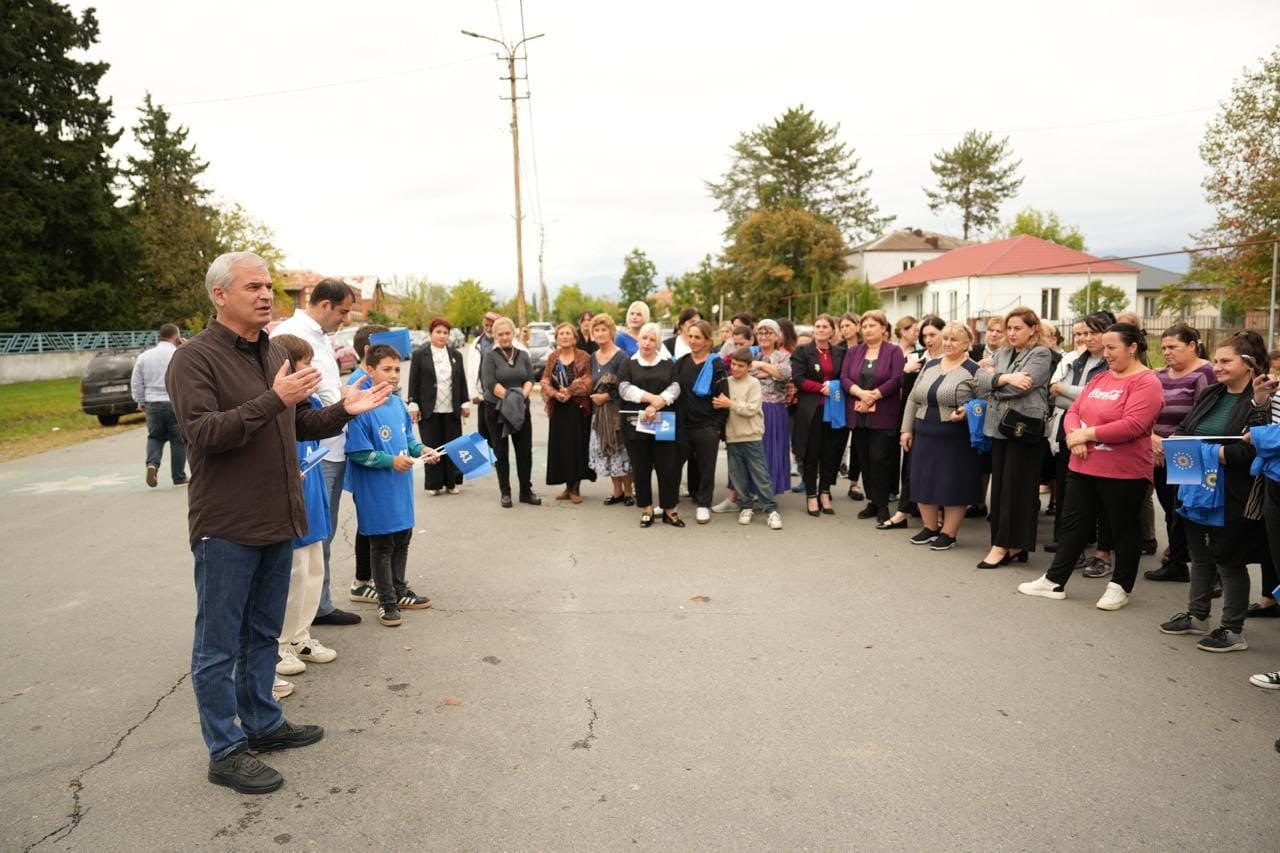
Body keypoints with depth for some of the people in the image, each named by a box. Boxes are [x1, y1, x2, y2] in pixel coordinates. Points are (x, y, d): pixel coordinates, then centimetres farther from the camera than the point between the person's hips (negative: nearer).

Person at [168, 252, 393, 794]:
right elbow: (203, 432, -23)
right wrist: (273, 399, -29)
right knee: (219, 643, 5)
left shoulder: (274, 355, 12)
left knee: (264, 632, 19)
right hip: (226, 526, -8)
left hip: (278, 521, 8)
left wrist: (344, 411, 2)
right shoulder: (195, 358, -12)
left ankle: (262, 723, 34)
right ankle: (226, 751, 17)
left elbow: (297, 425, 18)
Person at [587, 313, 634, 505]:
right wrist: (594, 396, 3)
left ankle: (628, 492, 10)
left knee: (621, 450, -3)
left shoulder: (621, 356, -10)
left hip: (617, 411, -6)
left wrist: (606, 396, -15)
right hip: (599, 412, 7)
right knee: (606, 451, 9)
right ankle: (617, 491, 21)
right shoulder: (592, 358, 11)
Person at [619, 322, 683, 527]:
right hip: (635, 423, 0)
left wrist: (656, 405, -18)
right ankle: (646, 510, 15)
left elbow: (675, 388, -2)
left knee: (668, 467, -1)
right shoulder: (628, 364, 9)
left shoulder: (668, 364, 11)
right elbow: (625, 389, -6)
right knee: (641, 469, 4)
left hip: (663, 424, 0)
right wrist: (650, 397, -18)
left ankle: (669, 510, 10)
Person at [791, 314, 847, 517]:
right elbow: (798, 380, -7)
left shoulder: (840, 352, 10)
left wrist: (834, 386, -9)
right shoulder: (802, 351, 2)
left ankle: (824, 493, 18)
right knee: (811, 454, 2)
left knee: (831, 453, 6)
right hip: (811, 410, -2)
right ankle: (811, 496, 11)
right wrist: (822, 388, -14)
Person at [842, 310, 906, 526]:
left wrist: (873, 395, -15)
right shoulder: (853, 352, 12)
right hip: (858, 416, 5)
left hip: (883, 416, -4)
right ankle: (872, 501, 19)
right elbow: (845, 378, 3)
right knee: (864, 459, 8)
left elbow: (896, 380, -11)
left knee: (879, 458, -7)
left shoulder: (894, 352, 0)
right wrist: (861, 393, -14)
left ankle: (882, 506, 1)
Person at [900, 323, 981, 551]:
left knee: (952, 485, 2)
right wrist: (906, 429, 9)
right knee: (924, 482, 10)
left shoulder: (974, 371, -6)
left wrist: (967, 412, -24)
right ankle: (930, 528, 25)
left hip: (955, 439, -5)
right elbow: (913, 399, 13)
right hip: (925, 436, 6)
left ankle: (948, 533, 13)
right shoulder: (930, 365, 11)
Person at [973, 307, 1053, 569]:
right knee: (999, 485, 7)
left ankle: (1003, 545, -1)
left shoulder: (1040, 355, -3)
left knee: (1015, 487, -4)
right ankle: (1011, 544, 15)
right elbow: (980, 378, 1)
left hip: (1023, 429, -7)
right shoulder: (1001, 353, 16)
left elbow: (1020, 386, -17)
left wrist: (993, 376, -4)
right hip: (998, 427, 7)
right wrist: (1005, 378, -15)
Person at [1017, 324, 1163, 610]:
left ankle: (1120, 587, 22)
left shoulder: (1146, 382, -12)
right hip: (1084, 467, 7)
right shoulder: (1100, 377, 12)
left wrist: (1088, 434, -17)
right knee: (1073, 523, 11)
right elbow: (1074, 410, 9)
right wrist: (1074, 436, -11)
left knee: (1124, 529, 9)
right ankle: (1055, 581, 18)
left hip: (1123, 472, -7)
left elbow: (1132, 425, -23)